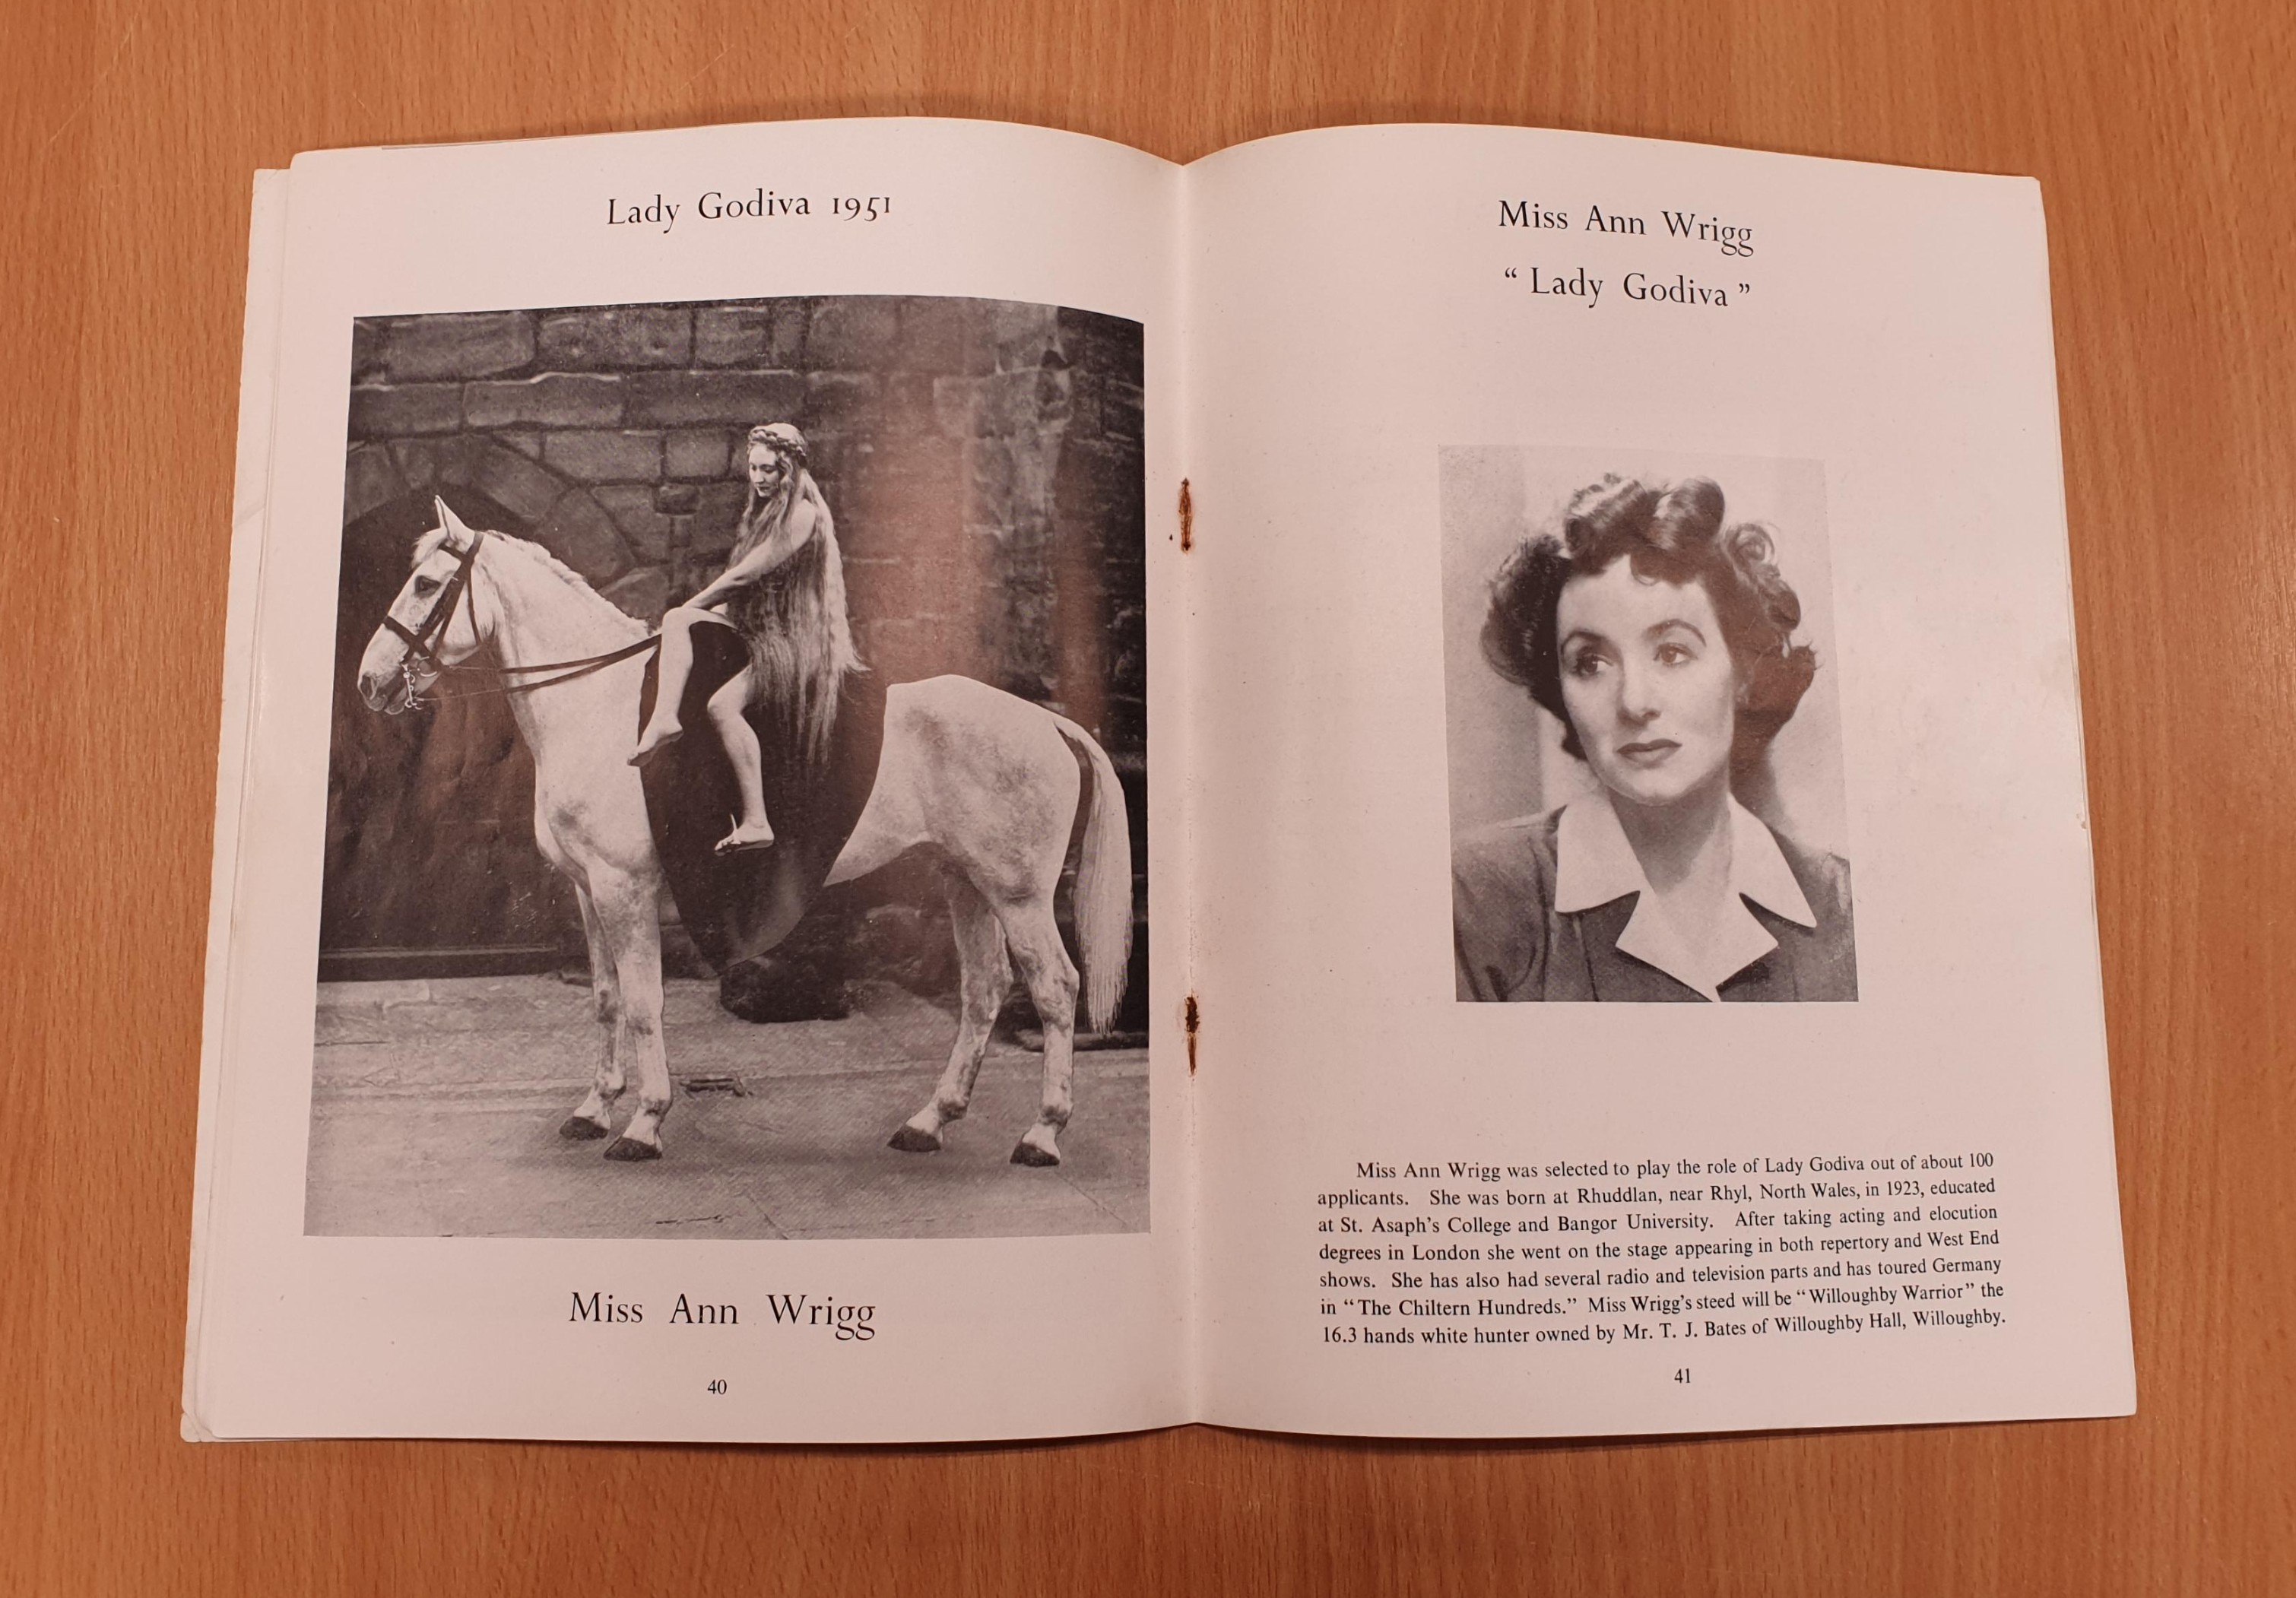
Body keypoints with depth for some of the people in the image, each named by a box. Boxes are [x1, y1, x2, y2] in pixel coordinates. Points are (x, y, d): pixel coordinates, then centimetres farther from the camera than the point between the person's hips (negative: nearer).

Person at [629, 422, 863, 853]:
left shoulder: (802, 514, -12)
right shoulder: (765, 510, 19)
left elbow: (744, 575, -14)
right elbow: (745, 584, 21)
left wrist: (692, 605, -4)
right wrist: (686, 614, 12)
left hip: (794, 636, -9)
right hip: (753, 624, 9)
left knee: (723, 706, -25)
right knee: (676, 621, -10)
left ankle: (756, 822, -26)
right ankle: (664, 717, -26)